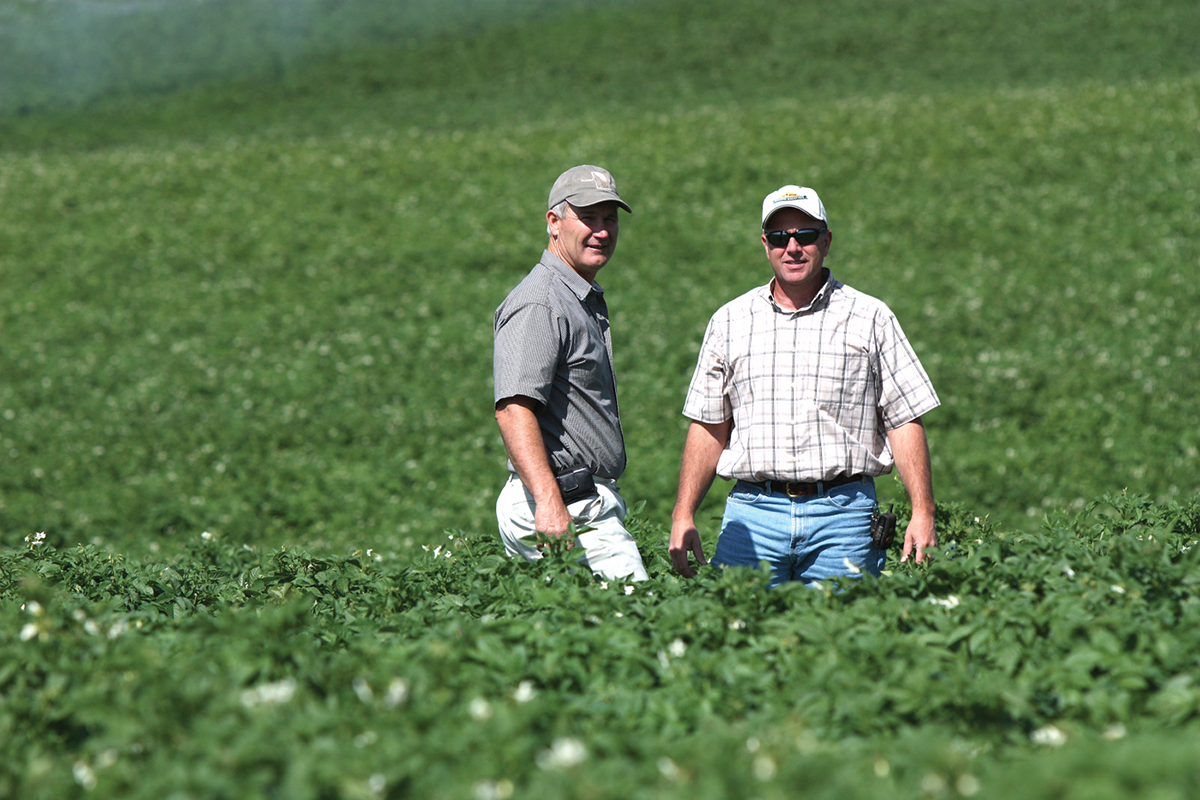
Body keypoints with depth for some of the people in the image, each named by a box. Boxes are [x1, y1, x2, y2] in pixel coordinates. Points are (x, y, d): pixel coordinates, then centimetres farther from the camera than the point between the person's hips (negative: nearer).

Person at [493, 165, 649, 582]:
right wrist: (549, 502, -35)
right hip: (563, 505, -10)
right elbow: (513, 408, -25)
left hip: (588, 498, 10)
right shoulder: (539, 305, -13)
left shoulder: (588, 299, 21)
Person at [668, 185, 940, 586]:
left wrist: (923, 513, -4)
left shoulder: (871, 318, 7)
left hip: (843, 512, -1)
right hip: (753, 510, 1)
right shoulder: (729, 322, 12)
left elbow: (904, 421, 4)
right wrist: (683, 515, 5)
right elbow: (708, 428, 14)